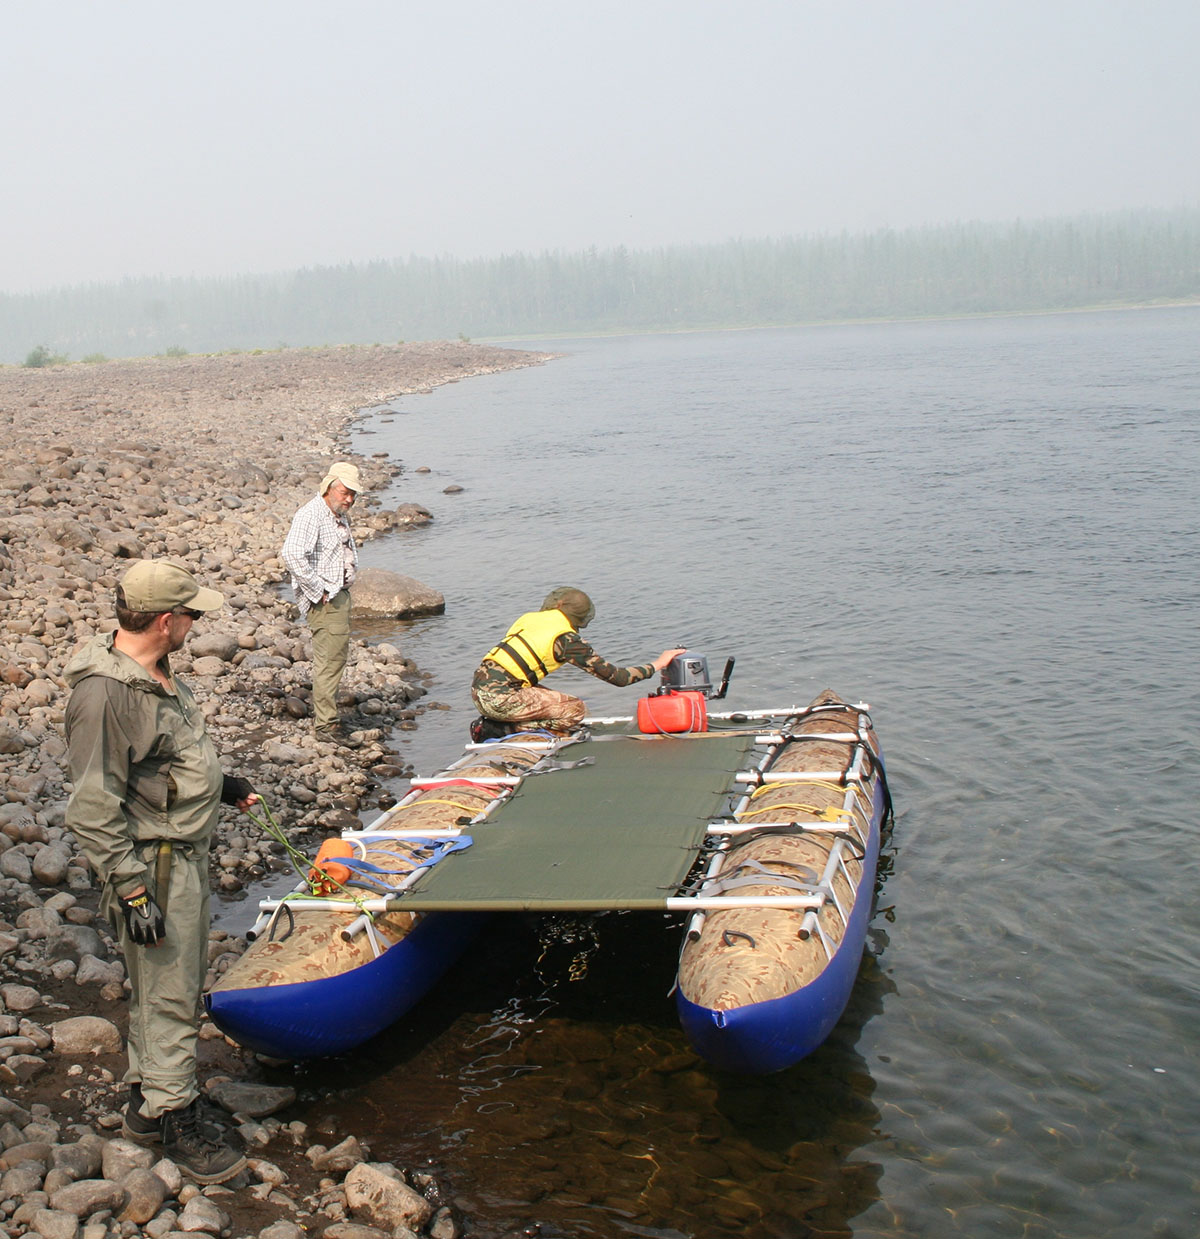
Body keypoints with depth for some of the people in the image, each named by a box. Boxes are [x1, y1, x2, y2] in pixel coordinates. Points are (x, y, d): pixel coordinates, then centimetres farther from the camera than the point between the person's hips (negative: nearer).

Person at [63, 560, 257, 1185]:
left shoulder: (155, 673, 5)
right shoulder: (104, 693, -25)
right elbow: (92, 809, -24)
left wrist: (219, 784, 25)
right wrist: (131, 891, -23)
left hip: (186, 855, 10)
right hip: (150, 865, -10)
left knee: (177, 983, 20)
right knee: (167, 997, 3)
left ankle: (145, 1099, 36)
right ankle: (175, 1120, 19)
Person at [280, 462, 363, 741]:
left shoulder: (340, 516, 15)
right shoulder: (310, 515, -16)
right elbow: (293, 554, -30)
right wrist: (318, 591, -23)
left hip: (340, 594, 10)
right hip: (324, 599, -10)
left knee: (337, 655, 16)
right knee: (329, 658, -9)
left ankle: (322, 715, 27)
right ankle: (326, 724, -4)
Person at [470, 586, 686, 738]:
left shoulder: (528, 617, 17)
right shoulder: (568, 640, -3)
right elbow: (617, 677, -1)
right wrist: (656, 664, 11)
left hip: (478, 690, 8)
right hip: (499, 698, -8)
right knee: (575, 710, 2)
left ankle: (494, 723, 6)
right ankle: (502, 728, -8)